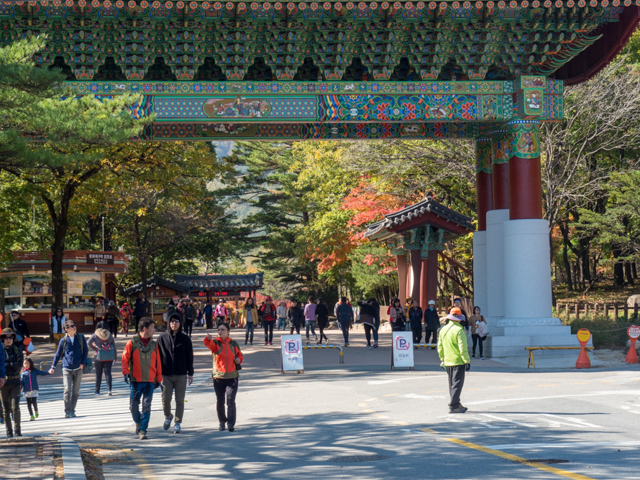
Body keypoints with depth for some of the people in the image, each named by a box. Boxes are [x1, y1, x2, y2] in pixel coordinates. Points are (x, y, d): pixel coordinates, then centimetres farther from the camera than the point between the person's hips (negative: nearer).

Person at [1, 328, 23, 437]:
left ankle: (17, 430, 2)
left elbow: (19, 364, -7)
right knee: (6, 409, 3)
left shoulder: (17, 349, 7)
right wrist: (11, 365, -11)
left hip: (15, 383, 0)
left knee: (15, 407, -9)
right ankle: (9, 431, 11)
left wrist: (5, 365, -11)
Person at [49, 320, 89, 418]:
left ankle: (72, 411, 14)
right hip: (67, 369, -2)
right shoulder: (63, 340, 3)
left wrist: (83, 363, 0)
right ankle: (67, 411, -8)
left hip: (78, 369, 2)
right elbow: (58, 354, 10)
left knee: (76, 392, 5)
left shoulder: (81, 338, 5)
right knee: (67, 390, -14)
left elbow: (85, 350, 11)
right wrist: (53, 367, 8)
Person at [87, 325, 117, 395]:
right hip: (109, 358, 2)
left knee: (98, 374, 9)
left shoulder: (95, 335, 1)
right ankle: (109, 389, -16)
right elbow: (114, 345, 8)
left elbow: (88, 343, -13)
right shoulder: (109, 335, 8)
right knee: (108, 373, 1)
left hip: (99, 357, -2)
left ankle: (97, 391, 13)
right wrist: (115, 357, 12)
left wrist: (95, 348, 1)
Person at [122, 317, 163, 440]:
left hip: (150, 380, 2)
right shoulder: (132, 343, -2)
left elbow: (158, 362, 11)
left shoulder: (154, 344, 7)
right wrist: (126, 373, -12)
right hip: (136, 380, -2)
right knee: (134, 406, 4)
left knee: (147, 406, -4)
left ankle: (142, 430, 1)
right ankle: (138, 423, 30)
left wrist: (158, 378, 11)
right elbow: (125, 358, -1)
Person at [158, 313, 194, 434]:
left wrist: (190, 373, 5)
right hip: (166, 375, 0)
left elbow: (189, 357, 7)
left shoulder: (185, 339, 3)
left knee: (180, 400, 1)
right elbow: (158, 356, 6)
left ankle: (177, 423, 12)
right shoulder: (162, 338, 3)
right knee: (165, 399, -2)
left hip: (181, 375, 0)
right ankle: (168, 417, 26)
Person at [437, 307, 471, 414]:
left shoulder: (443, 329, 8)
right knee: (457, 384, -5)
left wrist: (442, 359, 23)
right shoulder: (459, 330, -15)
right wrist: (467, 361, -11)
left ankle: (456, 404, 23)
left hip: (447, 362, 7)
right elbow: (463, 348, -17)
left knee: (452, 384, 16)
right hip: (458, 361, -7)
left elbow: (440, 346, 14)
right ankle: (453, 406, -9)